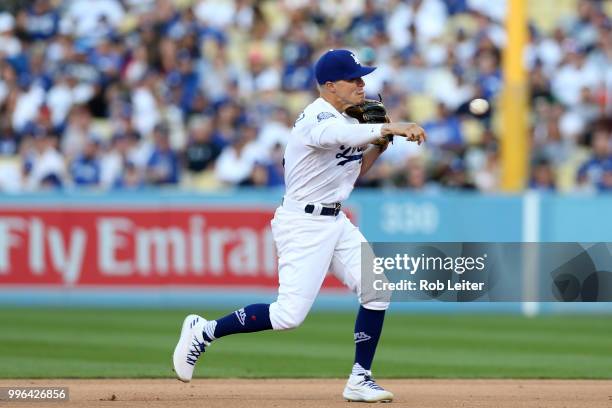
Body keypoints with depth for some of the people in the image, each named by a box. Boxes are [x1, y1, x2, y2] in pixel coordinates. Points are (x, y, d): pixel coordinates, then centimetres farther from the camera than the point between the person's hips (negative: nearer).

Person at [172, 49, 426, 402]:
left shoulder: (346, 120, 11)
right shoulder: (317, 119, -19)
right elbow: (343, 136, -43)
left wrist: (380, 144, 4)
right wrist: (392, 128, -53)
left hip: (336, 222, 9)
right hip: (303, 224, -9)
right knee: (289, 314, -14)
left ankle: (360, 380, 6)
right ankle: (204, 332, 3)